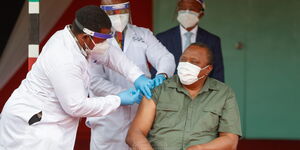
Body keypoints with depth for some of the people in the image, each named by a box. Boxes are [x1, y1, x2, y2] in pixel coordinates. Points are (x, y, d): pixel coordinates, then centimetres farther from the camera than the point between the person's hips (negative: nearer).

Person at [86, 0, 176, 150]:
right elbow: (94, 81, -9)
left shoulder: (143, 35, 11)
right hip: (109, 119, -2)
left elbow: (165, 58, -1)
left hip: (141, 115, 2)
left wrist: (162, 75, -24)